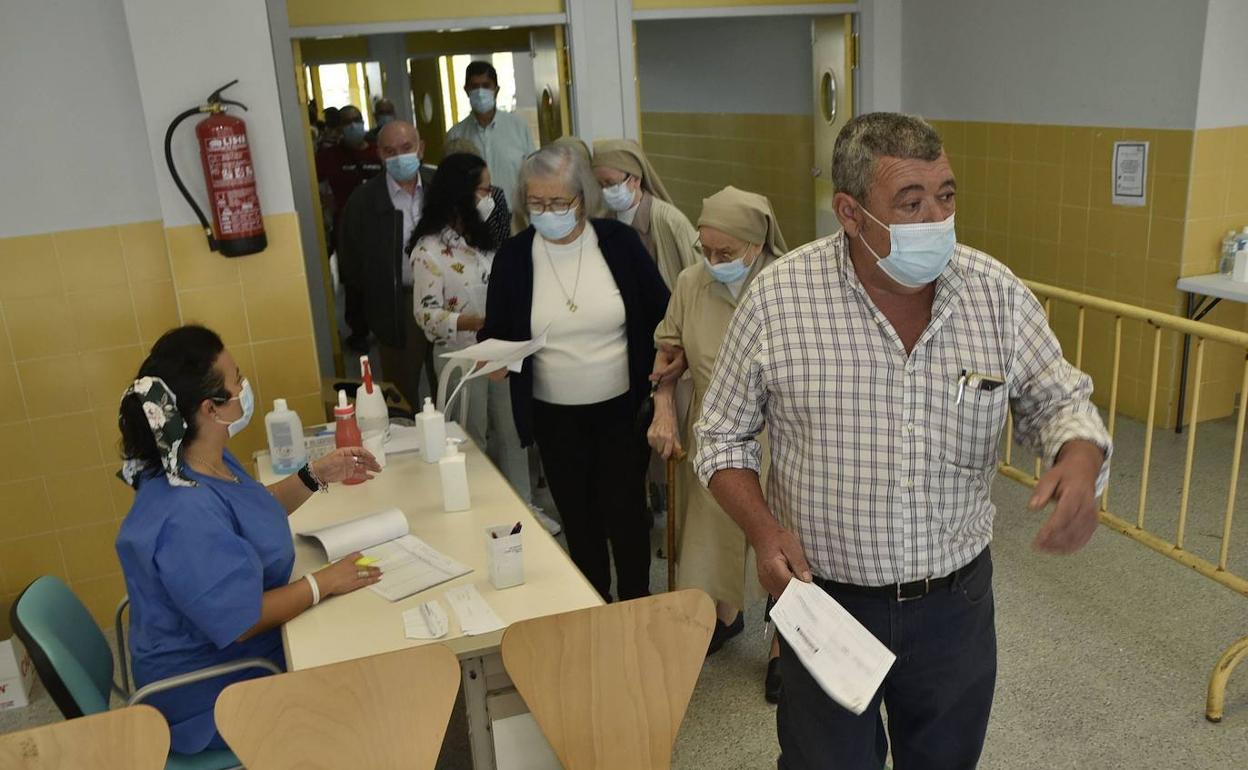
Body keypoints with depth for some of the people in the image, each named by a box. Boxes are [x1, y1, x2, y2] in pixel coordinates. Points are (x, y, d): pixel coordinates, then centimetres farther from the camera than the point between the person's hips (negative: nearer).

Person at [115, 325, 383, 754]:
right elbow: (241, 622, -31)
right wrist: (325, 582, -21)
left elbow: (257, 512, 16)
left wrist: (316, 476, 2)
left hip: (232, 650, 9)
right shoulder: (186, 515, -35)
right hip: (212, 690, -9)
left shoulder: (207, 462, -3)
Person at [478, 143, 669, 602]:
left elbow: (660, 314, 2)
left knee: (625, 512, 7)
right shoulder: (512, 257, -3)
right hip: (554, 417, 2)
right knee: (578, 519, 13)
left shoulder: (620, 242, -6)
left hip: (621, 408, -1)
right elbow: (494, 333, 4)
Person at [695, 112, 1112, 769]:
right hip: (822, 597, -2)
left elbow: (1058, 400, 4)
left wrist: (1080, 460, -19)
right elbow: (723, 437, -4)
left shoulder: (999, 294, -8)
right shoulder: (777, 298, -14)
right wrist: (764, 531, -19)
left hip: (956, 602, 3)